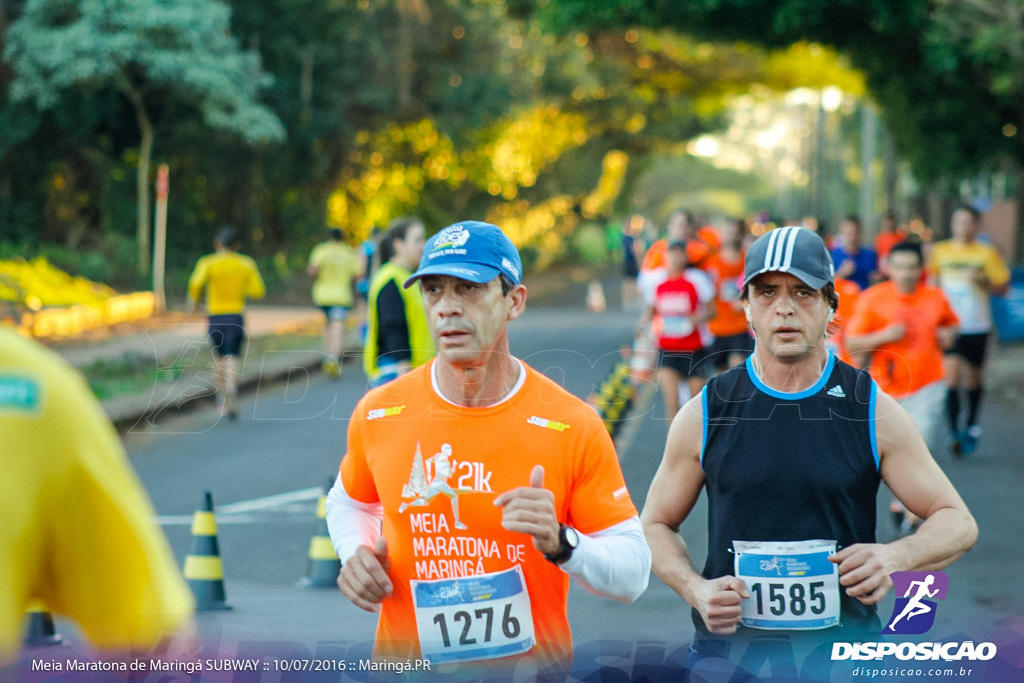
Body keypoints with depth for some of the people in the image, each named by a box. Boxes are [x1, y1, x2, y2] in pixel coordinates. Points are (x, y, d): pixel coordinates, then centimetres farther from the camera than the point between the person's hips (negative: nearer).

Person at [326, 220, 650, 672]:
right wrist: (356, 555, -4)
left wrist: (561, 544, -26)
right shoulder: (378, 414, -5)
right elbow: (350, 502, 16)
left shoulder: (572, 427, -12)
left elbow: (632, 574, -9)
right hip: (404, 661, 2)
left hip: (530, 665, -2)